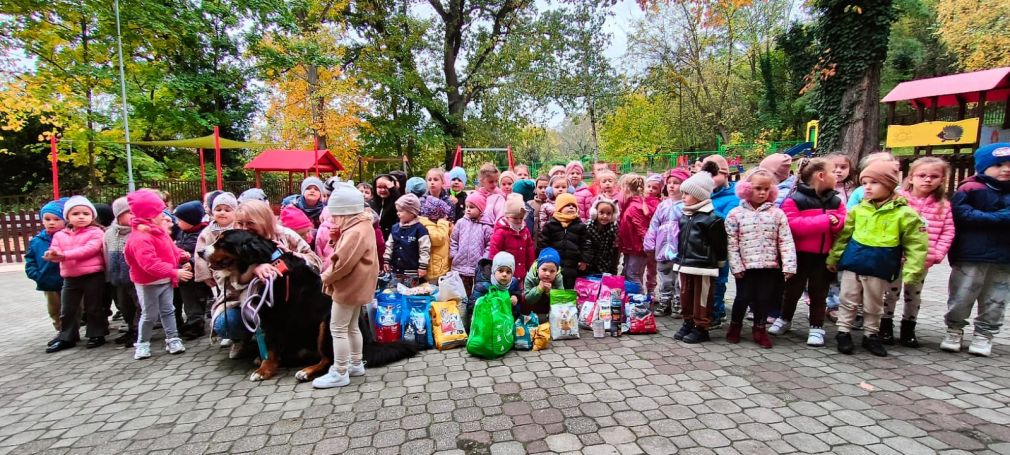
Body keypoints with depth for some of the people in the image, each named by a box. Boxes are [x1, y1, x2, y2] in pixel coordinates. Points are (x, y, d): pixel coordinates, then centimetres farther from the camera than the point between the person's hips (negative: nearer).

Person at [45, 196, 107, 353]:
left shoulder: (96, 232, -5)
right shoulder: (60, 235, 11)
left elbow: (90, 249, -18)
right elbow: (54, 251, 4)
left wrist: (65, 254, -24)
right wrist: (53, 255, -20)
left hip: (93, 276, -5)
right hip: (70, 278, 5)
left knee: (94, 308, 5)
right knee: (67, 309, 13)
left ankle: (96, 335, 17)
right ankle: (67, 338, 25)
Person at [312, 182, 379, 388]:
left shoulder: (355, 232, -24)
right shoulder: (362, 226, 9)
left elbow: (343, 262, -25)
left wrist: (326, 277, -10)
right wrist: (330, 275, 5)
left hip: (349, 286, -10)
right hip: (356, 286, 10)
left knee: (338, 329, -1)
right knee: (352, 326, 19)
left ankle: (340, 373, 8)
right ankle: (356, 364, 30)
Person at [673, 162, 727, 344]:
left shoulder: (712, 218, -14)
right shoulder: (684, 216, 10)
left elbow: (719, 243, -9)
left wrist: (718, 261, -3)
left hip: (703, 266, -8)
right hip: (685, 264, 8)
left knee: (701, 298, 3)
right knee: (685, 295, 15)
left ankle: (701, 328, 15)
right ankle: (688, 323, 29)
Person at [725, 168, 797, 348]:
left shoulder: (777, 213, 2)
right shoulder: (736, 214, -3)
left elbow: (786, 241, -1)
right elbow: (732, 243, -4)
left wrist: (789, 265, -8)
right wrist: (736, 265, -8)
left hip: (769, 265, 2)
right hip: (746, 266, -2)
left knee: (765, 298, 9)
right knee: (743, 297, 6)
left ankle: (759, 329, 27)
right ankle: (735, 325, 27)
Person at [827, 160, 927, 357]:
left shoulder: (905, 213, -8)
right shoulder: (857, 209, -1)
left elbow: (917, 245, -7)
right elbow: (843, 236, 6)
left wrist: (910, 272, -12)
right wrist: (833, 258, 6)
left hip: (880, 270, -1)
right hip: (852, 264, 2)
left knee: (873, 307, 14)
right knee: (848, 302, 11)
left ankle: (871, 335, 30)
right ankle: (843, 332, 22)